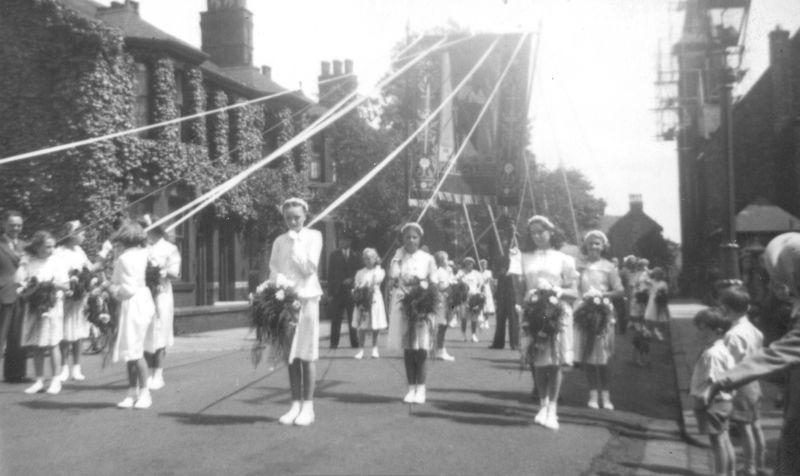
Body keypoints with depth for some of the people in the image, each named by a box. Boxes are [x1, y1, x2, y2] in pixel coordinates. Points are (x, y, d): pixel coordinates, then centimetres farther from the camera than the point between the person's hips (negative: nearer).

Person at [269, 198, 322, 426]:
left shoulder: (313, 236, 2)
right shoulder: (279, 241, 11)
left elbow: (310, 268, -8)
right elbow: (274, 272, 9)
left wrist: (295, 244, -9)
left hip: (306, 298, -3)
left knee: (306, 354, -1)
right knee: (290, 355, 6)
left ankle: (308, 407, 6)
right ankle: (295, 404, 13)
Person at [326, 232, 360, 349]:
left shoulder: (355, 256, 10)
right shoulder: (334, 254, 7)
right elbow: (330, 273, 3)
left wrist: (352, 279, -9)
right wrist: (330, 292, -3)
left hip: (351, 291, 1)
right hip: (337, 290, -1)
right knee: (336, 319, -1)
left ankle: (354, 343, 8)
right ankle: (334, 343, 4)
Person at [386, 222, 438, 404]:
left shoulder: (427, 259, 4)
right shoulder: (397, 259, 8)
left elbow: (434, 285, 5)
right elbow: (391, 285, 10)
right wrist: (390, 312, 4)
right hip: (402, 306, 2)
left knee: (421, 348, -6)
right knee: (407, 349, 3)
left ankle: (421, 389, 3)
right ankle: (411, 387, 11)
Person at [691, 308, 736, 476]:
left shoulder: (712, 354, -22)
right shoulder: (722, 350, 10)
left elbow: (712, 381, -25)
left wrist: (701, 399, -20)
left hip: (714, 402, -10)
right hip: (724, 401, 10)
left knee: (717, 441, 1)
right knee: (724, 440, 18)